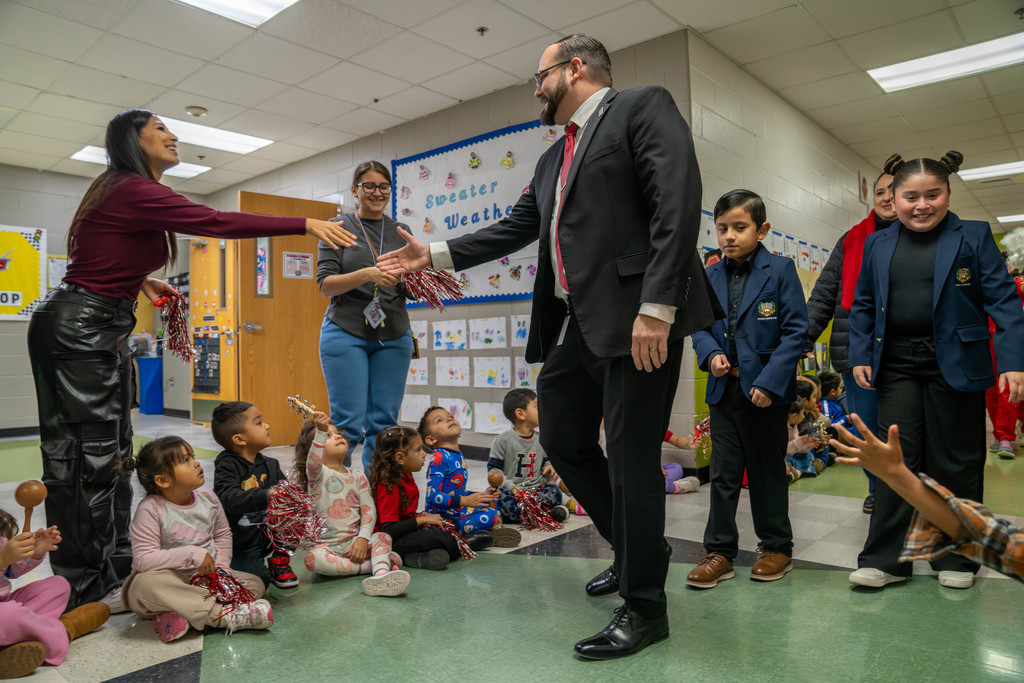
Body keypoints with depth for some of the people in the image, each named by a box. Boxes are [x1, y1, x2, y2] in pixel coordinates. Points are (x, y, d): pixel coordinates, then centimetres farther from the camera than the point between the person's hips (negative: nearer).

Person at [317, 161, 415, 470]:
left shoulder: (401, 231, 13)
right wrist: (366, 274, -22)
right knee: (348, 422, -6)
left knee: (384, 423, 3)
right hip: (346, 332, -3)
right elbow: (325, 285, -5)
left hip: (393, 336, 3)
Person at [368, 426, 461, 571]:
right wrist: (421, 520, -19)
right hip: (390, 542, -10)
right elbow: (388, 530, -25)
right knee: (437, 537, -32)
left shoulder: (405, 476, 10)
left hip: (406, 531, 10)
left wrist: (419, 516, 4)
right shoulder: (389, 485, -19)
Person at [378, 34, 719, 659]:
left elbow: (678, 201, -14)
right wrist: (434, 254, 18)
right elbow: (513, 230, 24)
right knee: (563, 441, 14)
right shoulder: (553, 160, 24)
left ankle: (645, 606, 15)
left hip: (636, 319, -9)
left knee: (631, 456, -3)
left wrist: (657, 307, -23)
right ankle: (636, 549, 34)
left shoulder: (643, 107, 0)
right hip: (574, 325, 9)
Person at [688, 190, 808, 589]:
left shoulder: (780, 271, -5)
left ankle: (776, 547, 29)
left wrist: (769, 381, -17)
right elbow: (700, 327, 12)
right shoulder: (710, 277, 6)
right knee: (723, 471, 7)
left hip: (764, 390, -3)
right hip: (724, 389, 4)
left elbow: (795, 330, -9)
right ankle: (719, 551, 18)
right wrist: (710, 353, -10)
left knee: (767, 469, 11)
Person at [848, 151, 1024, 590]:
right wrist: (860, 356, 2)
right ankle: (885, 560, 8)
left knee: (955, 463, 7)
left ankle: (956, 558, 22)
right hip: (896, 364, 2)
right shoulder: (877, 244, 10)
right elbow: (863, 305, 11)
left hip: (955, 365, -2)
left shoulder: (974, 237, 2)